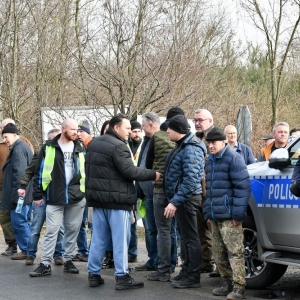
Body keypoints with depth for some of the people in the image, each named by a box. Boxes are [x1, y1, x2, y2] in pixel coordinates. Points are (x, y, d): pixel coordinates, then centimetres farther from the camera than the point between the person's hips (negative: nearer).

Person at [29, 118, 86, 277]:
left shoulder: (80, 149, 10)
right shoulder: (48, 148, 0)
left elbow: (87, 171, 15)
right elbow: (40, 172, 2)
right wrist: (37, 195, 1)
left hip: (76, 198, 3)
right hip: (54, 198, -3)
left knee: (72, 230, 7)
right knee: (51, 230, -2)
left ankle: (68, 260, 18)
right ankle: (45, 264, 3)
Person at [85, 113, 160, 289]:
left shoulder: (94, 143, 13)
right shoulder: (118, 146, -16)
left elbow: (89, 169, 20)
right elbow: (129, 171, -20)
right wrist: (153, 175, -10)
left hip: (98, 196, 8)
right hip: (117, 199, -8)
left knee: (99, 238, 11)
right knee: (120, 239, -3)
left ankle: (94, 275, 13)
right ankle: (122, 277, -1)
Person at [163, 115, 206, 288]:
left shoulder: (190, 149, -20)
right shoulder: (182, 145, 13)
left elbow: (190, 180, -27)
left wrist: (175, 202, -28)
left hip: (186, 198, -11)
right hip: (181, 198, 11)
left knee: (190, 237, -4)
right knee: (185, 236, 17)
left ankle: (193, 277, 2)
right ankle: (187, 271, 27)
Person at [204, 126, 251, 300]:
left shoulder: (233, 159, -9)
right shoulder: (210, 161, 18)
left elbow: (243, 187, -14)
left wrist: (238, 213, -17)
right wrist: (208, 212, 20)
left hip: (229, 217, -9)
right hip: (215, 217, 9)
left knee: (234, 252, -7)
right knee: (219, 254, 12)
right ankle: (227, 284, 22)